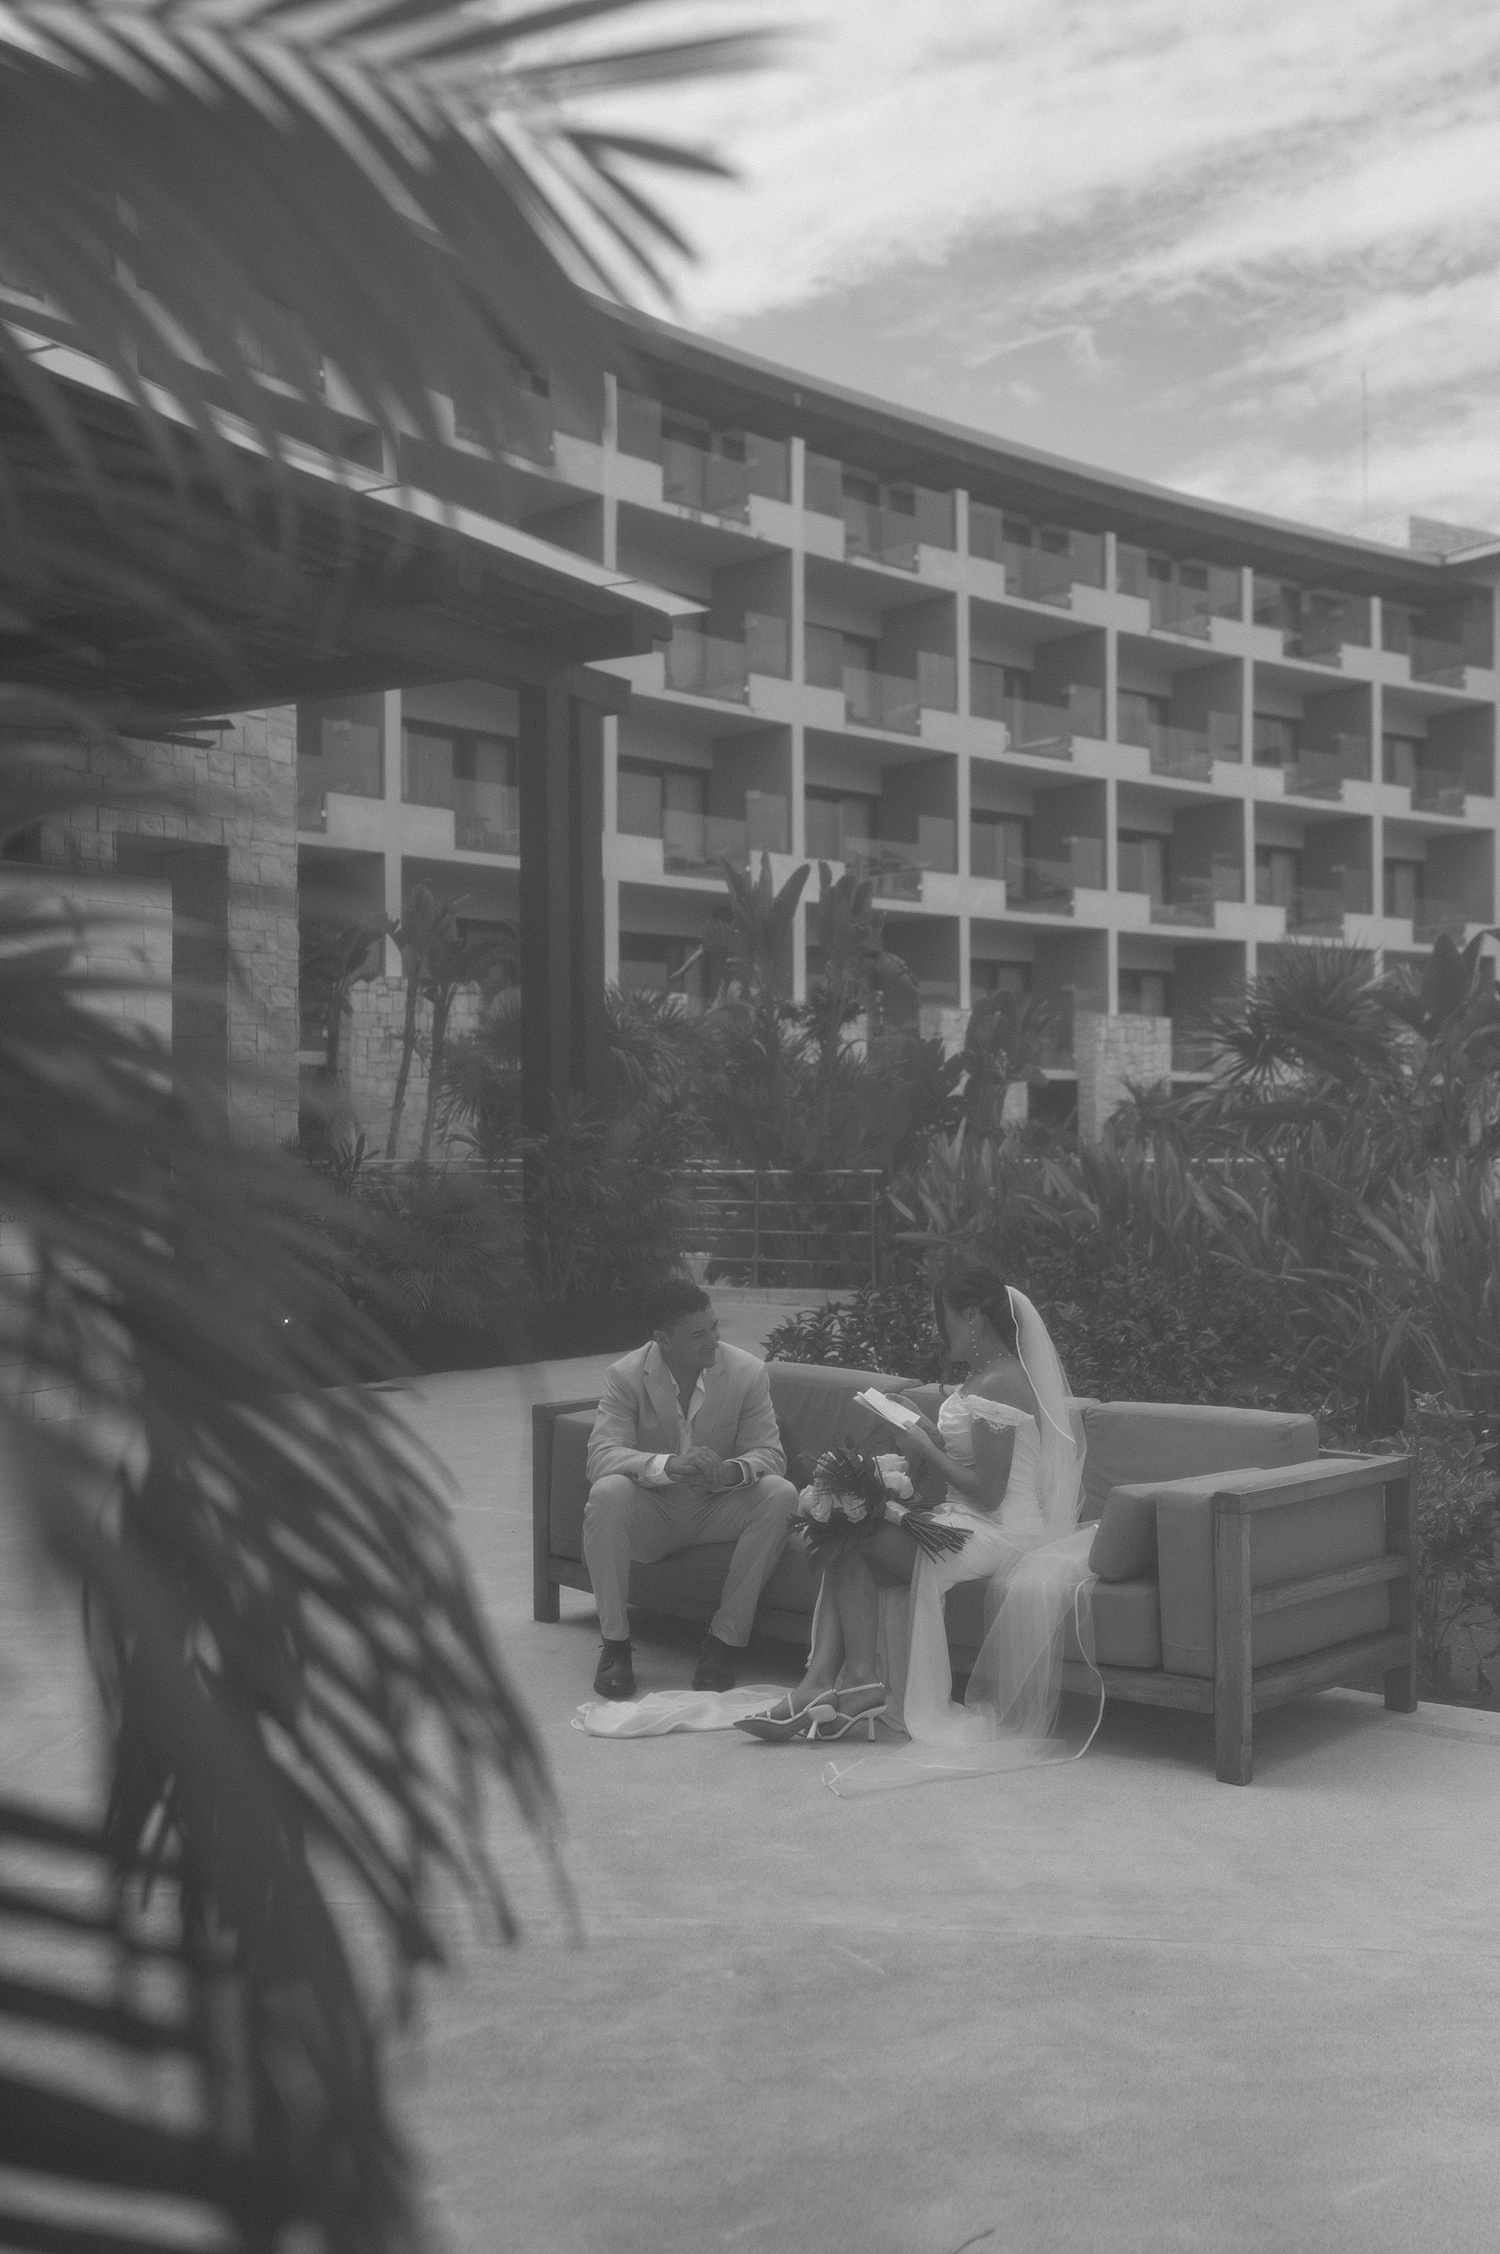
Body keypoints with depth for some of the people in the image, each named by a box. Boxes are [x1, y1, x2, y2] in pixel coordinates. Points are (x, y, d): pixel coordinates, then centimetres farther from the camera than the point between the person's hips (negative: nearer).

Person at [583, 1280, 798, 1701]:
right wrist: (669, 1465, -41)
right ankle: (614, 1644, -21)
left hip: (717, 1513, 1)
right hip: (653, 1515, -1)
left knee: (780, 1494, -27)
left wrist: (732, 1470, -35)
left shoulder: (747, 1371, -9)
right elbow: (602, 1456, -22)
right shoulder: (626, 1377, -12)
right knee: (607, 1492, -33)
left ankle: (724, 1640, -21)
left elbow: (770, 1453, -10)